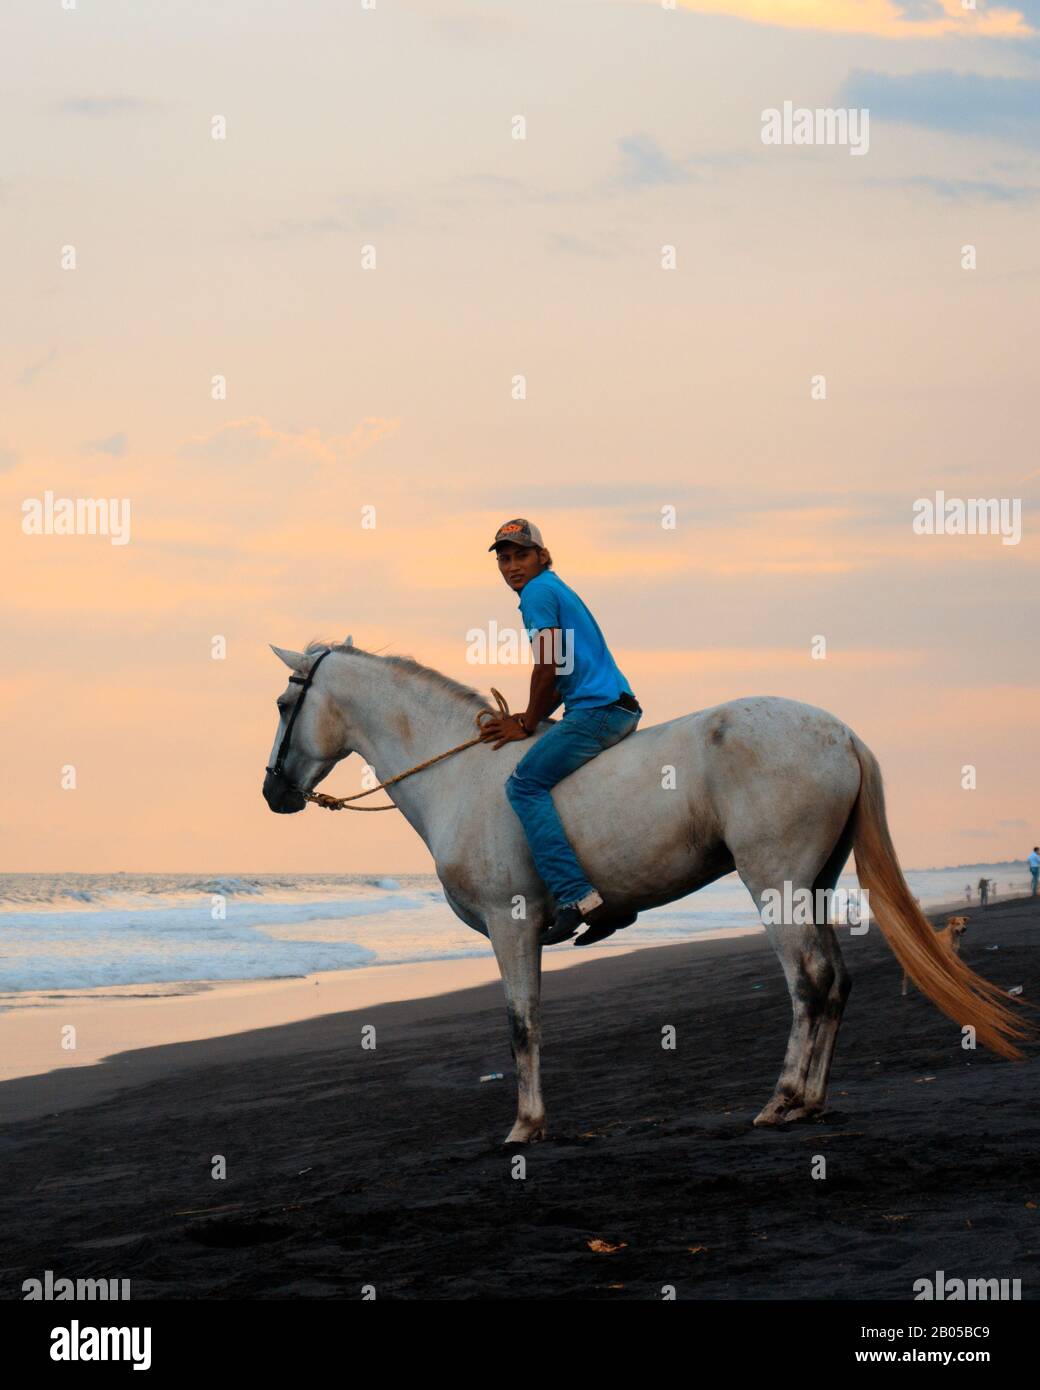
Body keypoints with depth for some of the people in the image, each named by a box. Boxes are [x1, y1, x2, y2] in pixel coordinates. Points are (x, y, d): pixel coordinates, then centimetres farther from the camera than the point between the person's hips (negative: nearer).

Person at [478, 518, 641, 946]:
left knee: (525, 785, -15)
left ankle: (576, 896, -27)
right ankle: (615, 900, 14)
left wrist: (527, 725, -1)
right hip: (617, 709, 11)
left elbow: (547, 670, -11)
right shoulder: (556, 590, 25)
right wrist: (529, 719, 16)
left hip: (597, 709, -11)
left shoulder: (539, 593, -5)